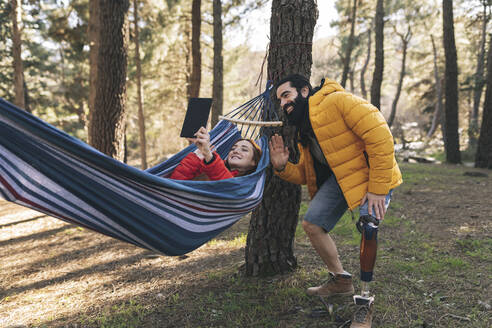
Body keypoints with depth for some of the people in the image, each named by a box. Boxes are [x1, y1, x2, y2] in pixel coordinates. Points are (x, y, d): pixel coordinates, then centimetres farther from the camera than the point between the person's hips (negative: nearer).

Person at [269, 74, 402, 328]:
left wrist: (377, 188, -25)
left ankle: (365, 305, -5)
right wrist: (283, 167, -8)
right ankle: (341, 280, 21)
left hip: (372, 174, -8)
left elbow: (380, 136, -26)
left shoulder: (338, 101, -19)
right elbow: (305, 174, 14)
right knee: (312, 223, 3)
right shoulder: (302, 128, 10)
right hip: (338, 177, 8)